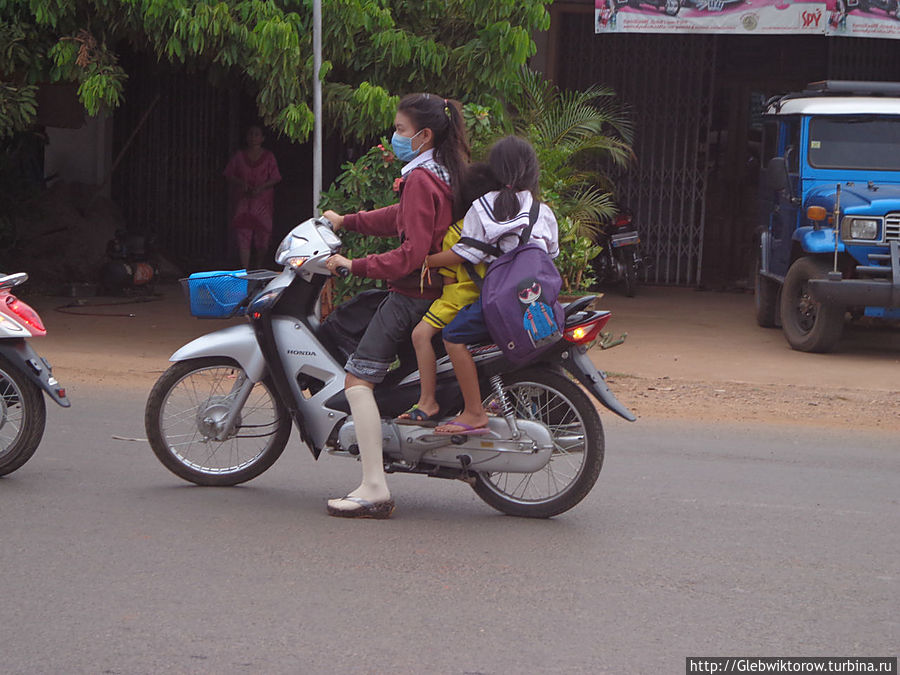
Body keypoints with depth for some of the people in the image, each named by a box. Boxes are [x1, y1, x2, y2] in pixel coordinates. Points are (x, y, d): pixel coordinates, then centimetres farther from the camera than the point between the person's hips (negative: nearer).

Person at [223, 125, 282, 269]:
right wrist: (241, 183, -9)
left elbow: (275, 178, 0)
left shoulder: (268, 157, 4)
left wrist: (261, 187, -17)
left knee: (262, 235, 1)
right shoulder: (239, 156, 8)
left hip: (263, 199, 0)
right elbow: (229, 174, 10)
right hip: (244, 199, 0)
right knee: (243, 233, -13)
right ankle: (245, 270, -18)